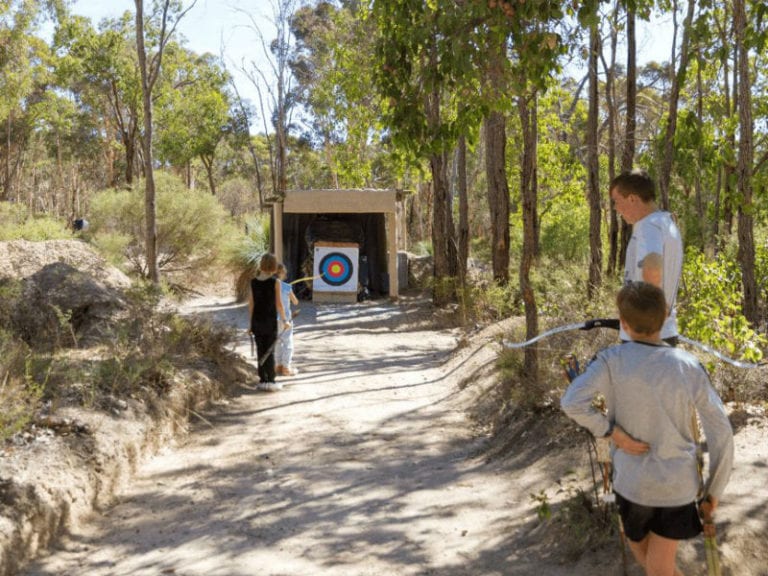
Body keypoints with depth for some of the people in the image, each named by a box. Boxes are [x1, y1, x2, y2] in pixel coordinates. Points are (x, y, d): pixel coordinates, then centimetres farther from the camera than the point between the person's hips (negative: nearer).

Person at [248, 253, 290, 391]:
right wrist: (284, 320, 2)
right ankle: (270, 381, 8)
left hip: (257, 321, 3)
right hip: (270, 321, -3)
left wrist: (251, 322, 12)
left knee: (260, 351, 10)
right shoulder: (275, 282, -10)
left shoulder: (253, 282, 0)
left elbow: (251, 304, 4)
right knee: (270, 351, 4)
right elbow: (278, 303, -8)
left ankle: (262, 380, 14)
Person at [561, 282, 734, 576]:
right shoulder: (690, 367, -11)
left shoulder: (612, 360, -15)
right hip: (679, 484, 1)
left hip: (633, 482, -1)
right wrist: (714, 487, 6)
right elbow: (721, 433, -7)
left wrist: (613, 432, -16)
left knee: (641, 552, 27)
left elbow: (571, 403, -29)